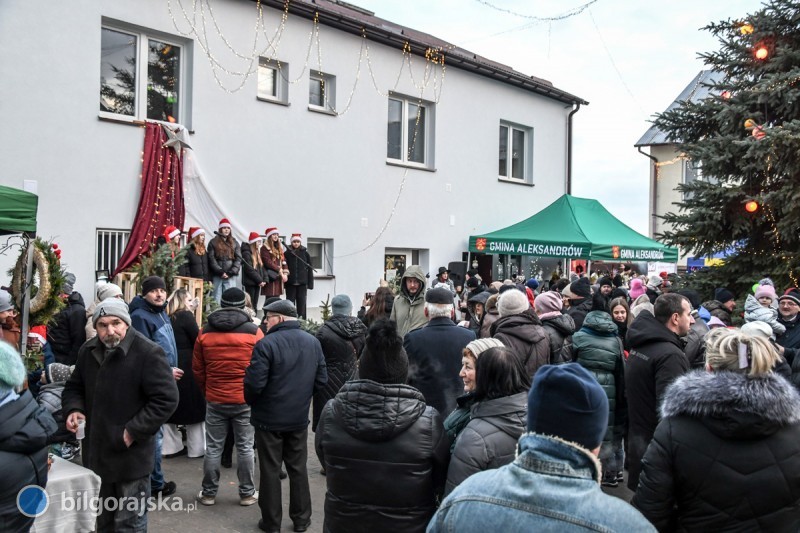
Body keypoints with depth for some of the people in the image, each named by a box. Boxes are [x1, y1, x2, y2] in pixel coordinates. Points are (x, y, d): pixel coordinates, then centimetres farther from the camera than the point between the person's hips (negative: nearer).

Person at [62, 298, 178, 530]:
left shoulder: (148, 353, -18)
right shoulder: (88, 351, 5)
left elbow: (166, 399, -19)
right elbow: (74, 387, 18)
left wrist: (133, 432, -21)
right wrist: (74, 409, -3)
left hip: (131, 457, -6)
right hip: (96, 454, 7)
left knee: (129, 524, 4)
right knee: (103, 520, 23)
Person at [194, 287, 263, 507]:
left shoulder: (205, 332, 0)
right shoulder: (254, 332, -8)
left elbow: (197, 369, 7)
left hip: (215, 400, 2)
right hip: (245, 400, -2)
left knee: (213, 448, 11)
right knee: (245, 448, 8)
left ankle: (209, 493, 20)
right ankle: (247, 493, 16)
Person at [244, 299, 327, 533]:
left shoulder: (266, 344, -18)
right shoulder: (313, 342, 0)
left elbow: (254, 383, -21)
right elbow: (321, 380, 3)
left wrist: (250, 402, 0)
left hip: (269, 417, -5)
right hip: (299, 417, 5)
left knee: (270, 470, 8)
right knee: (298, 469, 16)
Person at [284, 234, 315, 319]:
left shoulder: (305, 253, 2)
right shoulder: (287, 253, 2)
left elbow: (310, 269, 2)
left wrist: (310, 283, -1)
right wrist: (284, 277, -5)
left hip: (302, 282, 0)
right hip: (290, 283, 0)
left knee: (301, 302, 4)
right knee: (290, 302, 6)